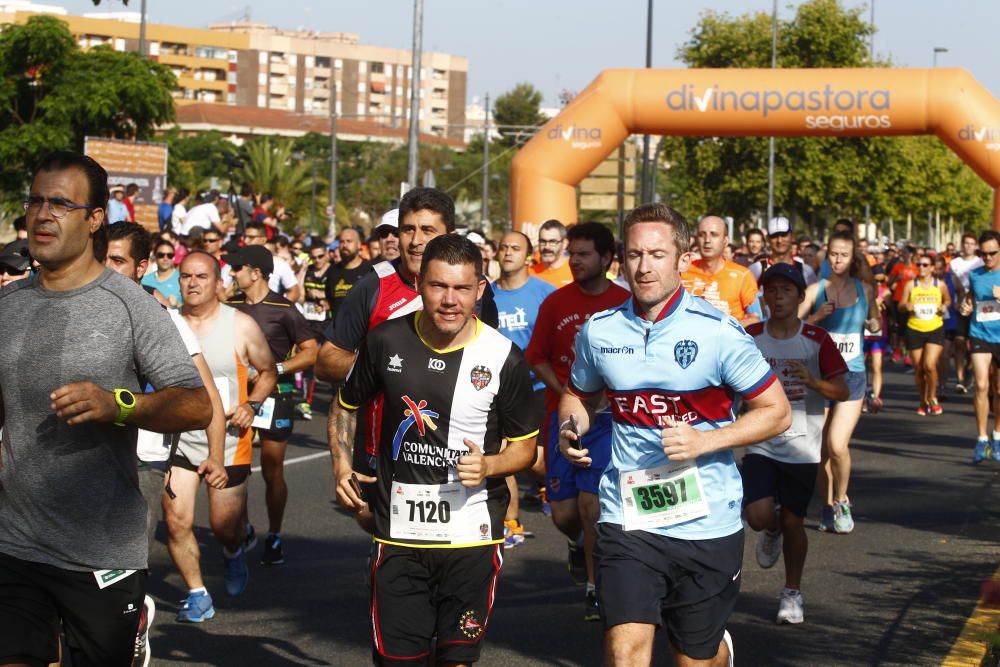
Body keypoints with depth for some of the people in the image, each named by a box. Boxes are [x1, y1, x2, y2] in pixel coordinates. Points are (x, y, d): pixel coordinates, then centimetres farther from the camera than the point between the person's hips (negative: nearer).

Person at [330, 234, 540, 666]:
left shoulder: (503, 357, -7)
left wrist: (489, 465, -16)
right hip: (399, 531, 1)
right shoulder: (386, 341, -2)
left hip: (472, 537, -1)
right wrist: (341, 464, 2)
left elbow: (525, 446, 4)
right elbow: (346, 404, 17)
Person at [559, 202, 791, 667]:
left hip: (707, 522, -2)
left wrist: (704, 441, -19)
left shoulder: (718, 332, -9)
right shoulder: (599, 331, 1)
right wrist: (570, 428, -4)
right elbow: (579, 396, 20)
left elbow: (777, 412, -6)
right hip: (626, 519, 2)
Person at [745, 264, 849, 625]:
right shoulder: (750, 338, 0)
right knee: (759, 517, -16)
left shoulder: (817, 340, -3)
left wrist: (813, 381, -22)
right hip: (760, 443, 0)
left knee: (793, 521, 5)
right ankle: (772, 532, 22)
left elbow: (842, 391, -4)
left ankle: (792, 593, 24)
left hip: (802, 446, 0)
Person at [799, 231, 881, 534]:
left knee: (837, 444, -14)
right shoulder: (816, 290, 1)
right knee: (823, 447, 4)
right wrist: (816, 317, -19)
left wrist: (875, 325, 0)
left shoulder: (865, 290, 5)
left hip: (852, 375, 0)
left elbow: (876, 326, 20)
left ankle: (841, 501, 9)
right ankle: (829, 507, 21)